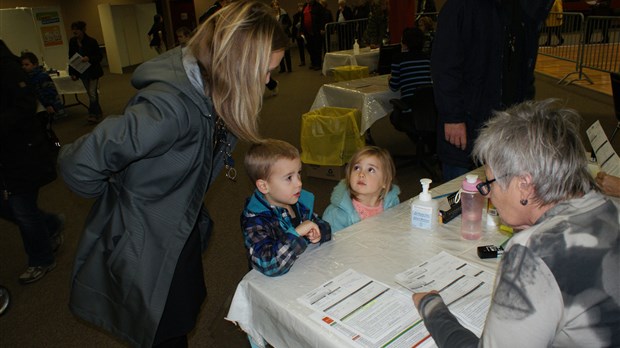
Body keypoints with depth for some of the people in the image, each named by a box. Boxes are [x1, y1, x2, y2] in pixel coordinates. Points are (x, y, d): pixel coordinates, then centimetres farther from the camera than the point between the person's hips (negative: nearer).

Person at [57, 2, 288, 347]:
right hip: (145, 244, -7)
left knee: (186, 310, 26)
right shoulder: (171, 105, -36)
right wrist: (119, 198, -14)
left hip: (182, 230, 8)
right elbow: (79, 164, -33)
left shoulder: (209, 91, -8)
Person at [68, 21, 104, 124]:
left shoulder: (91, 41, -15)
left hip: (93, 71, -5)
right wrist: (72, 73, 2)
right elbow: (71, 58, 6)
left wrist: (89, 59, -30)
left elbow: (100, 56, -11)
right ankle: (98, 112, 24)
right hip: (82, 72, 5)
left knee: (92, 93, -8)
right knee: (90, 93, 12)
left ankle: (93, 114, -1)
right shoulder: (72, 42, -1)